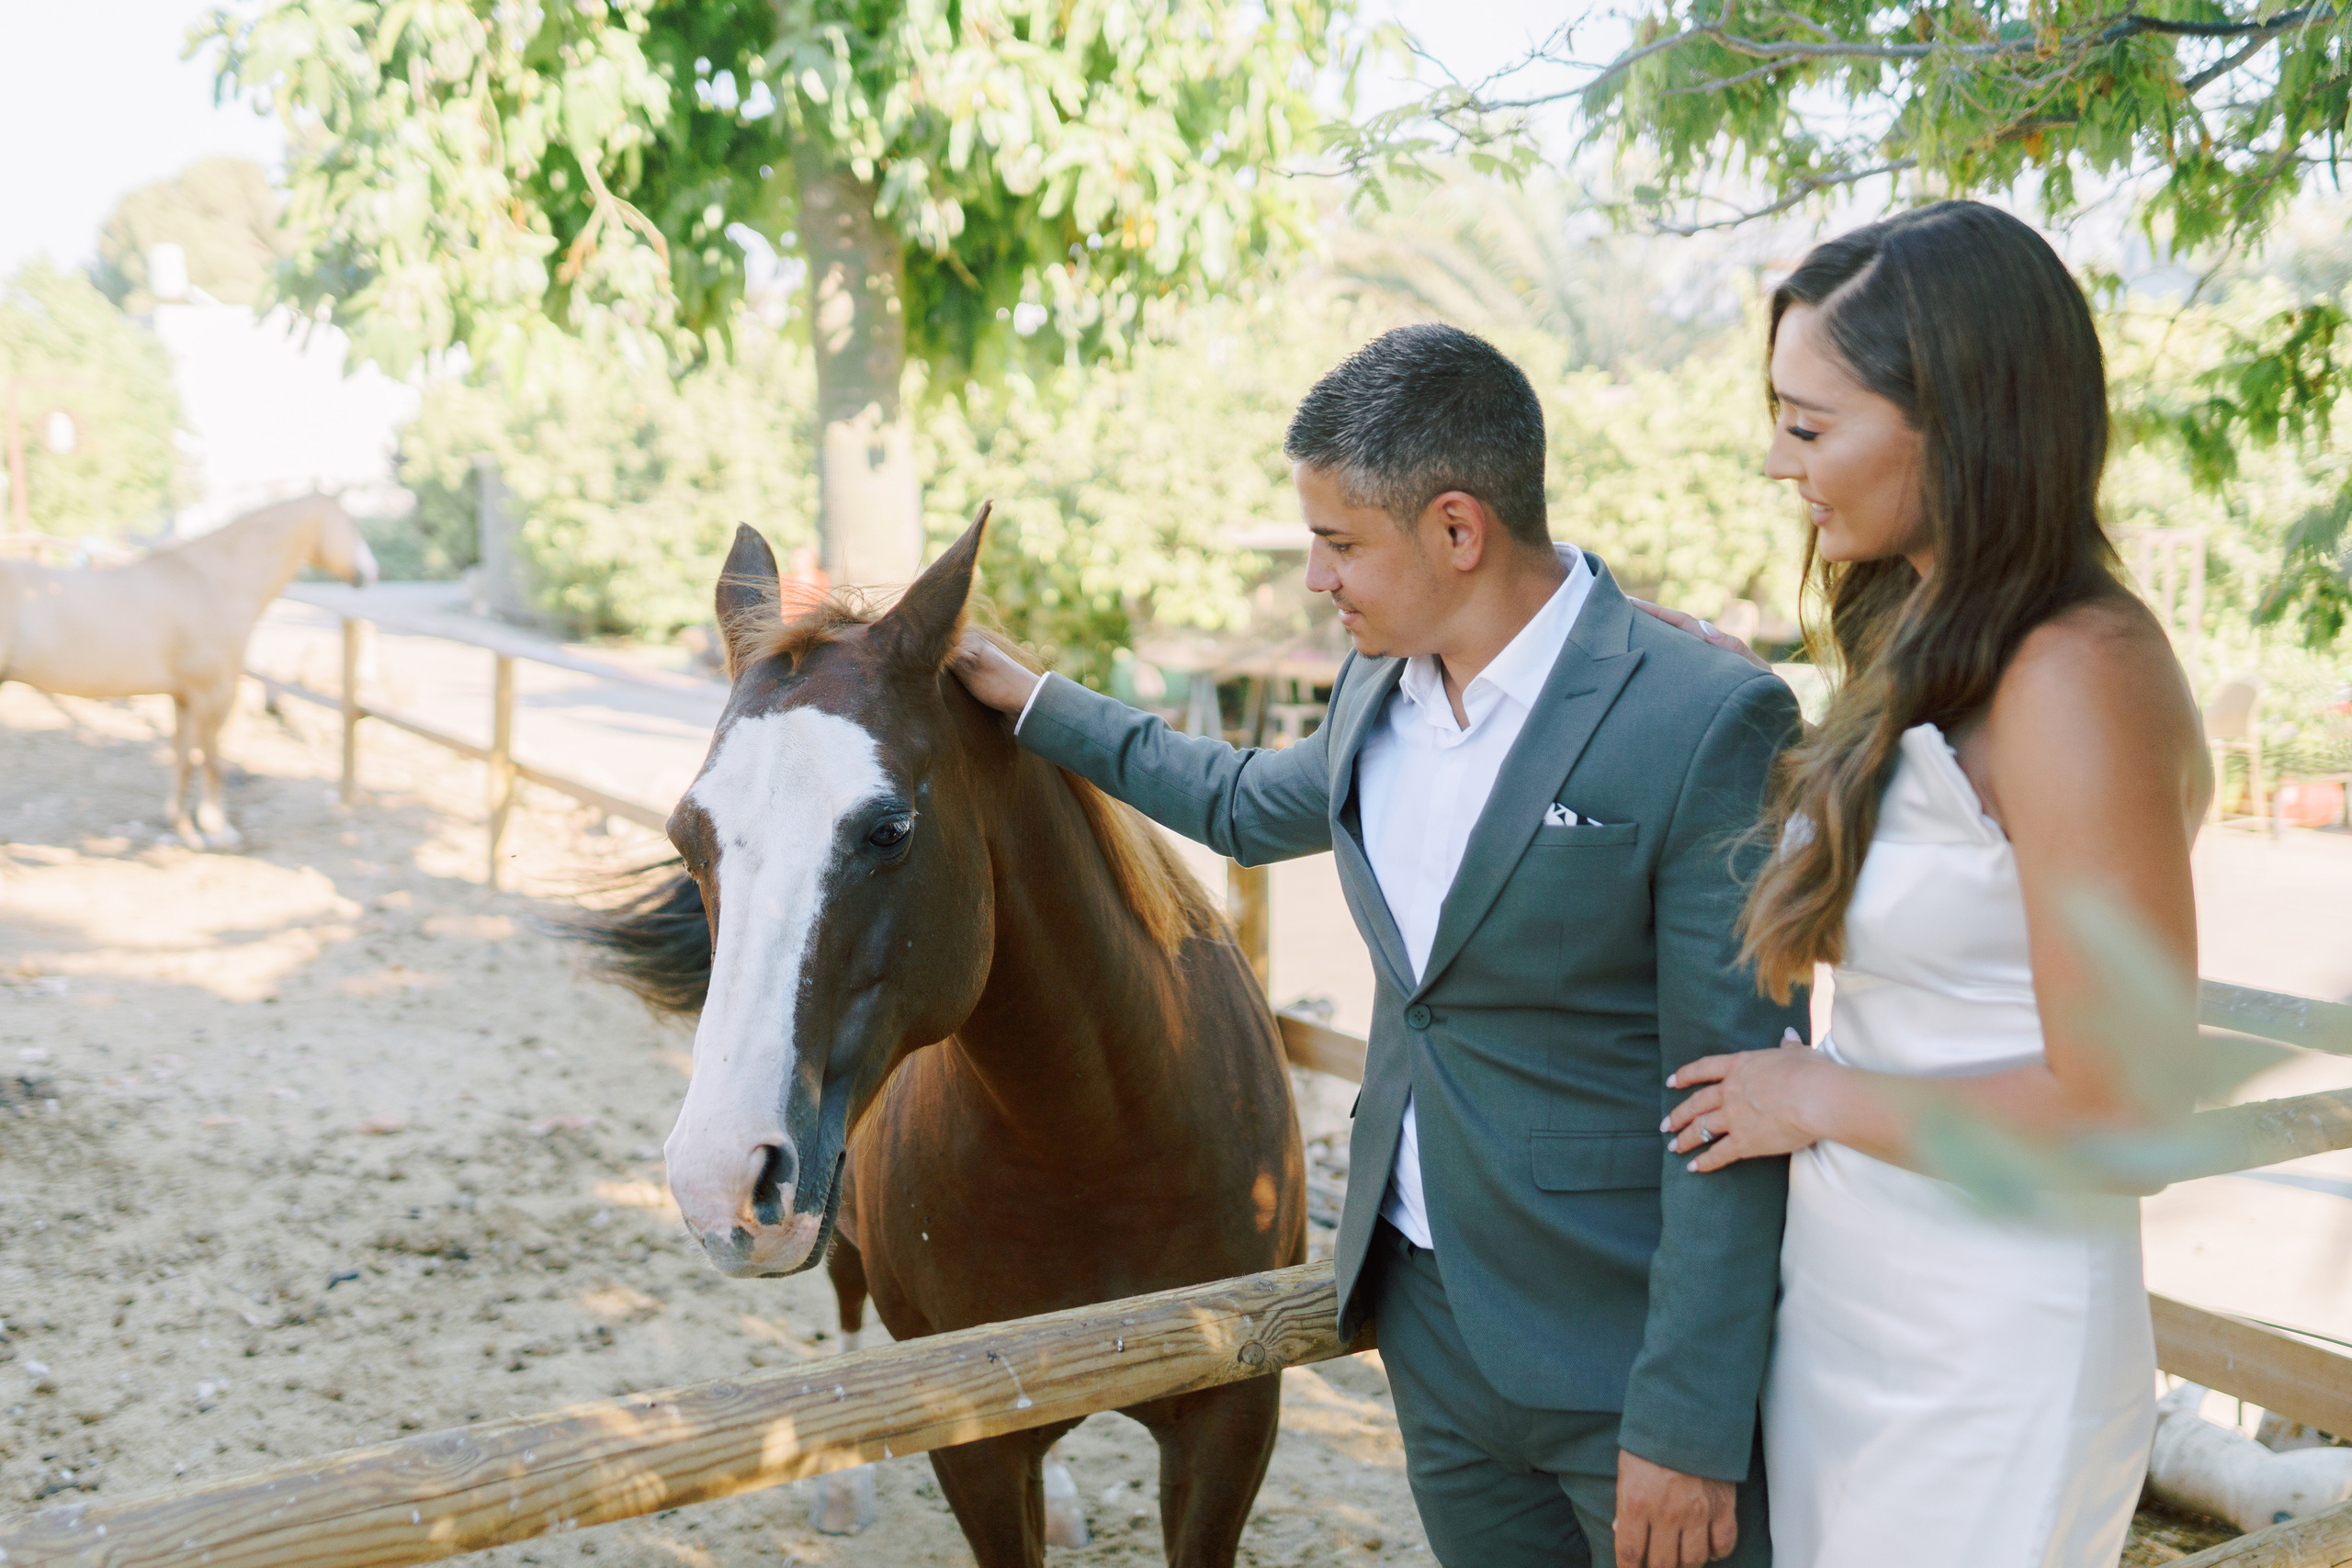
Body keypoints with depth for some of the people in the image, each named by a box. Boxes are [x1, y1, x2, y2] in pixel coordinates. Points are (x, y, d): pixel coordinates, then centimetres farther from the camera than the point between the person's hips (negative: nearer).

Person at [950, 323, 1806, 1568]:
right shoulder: (1377, 696, 4)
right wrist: (1023, 697, 27)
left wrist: (1687, 1422, -18)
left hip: (1619, 1356, -6)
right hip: (1432, 1322, 7)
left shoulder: (1707, 724, -19)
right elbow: (1243, 806, 26)